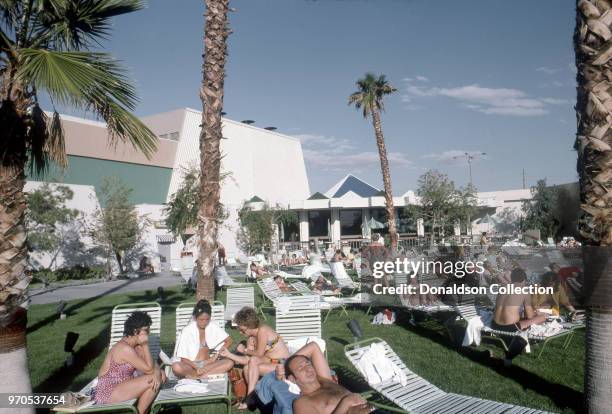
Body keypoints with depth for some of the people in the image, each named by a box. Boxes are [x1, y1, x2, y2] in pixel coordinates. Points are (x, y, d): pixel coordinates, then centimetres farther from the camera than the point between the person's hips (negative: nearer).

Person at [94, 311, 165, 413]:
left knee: (160, 376, -3)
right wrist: (145, 345, -19)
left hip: (120, 386, 9)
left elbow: (152, 364, 3)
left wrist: (157, 373, -19)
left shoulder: (136, 345, 5)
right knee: (153, 381, -20)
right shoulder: (125, 348, -23)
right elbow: (149, 369, -20)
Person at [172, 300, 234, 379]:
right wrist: (196, 367, -28)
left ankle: (197, 376, -30)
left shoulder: (213, 327, 1)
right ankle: (210, 373, -26)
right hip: (190, 365, -3)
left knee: (230, 363, -24)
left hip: (207, 364, 3)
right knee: (176, 367, -36)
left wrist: (216, 355, -7)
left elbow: (229, 341, 7)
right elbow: (183, 358, -10)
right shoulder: (187, 330, -9)